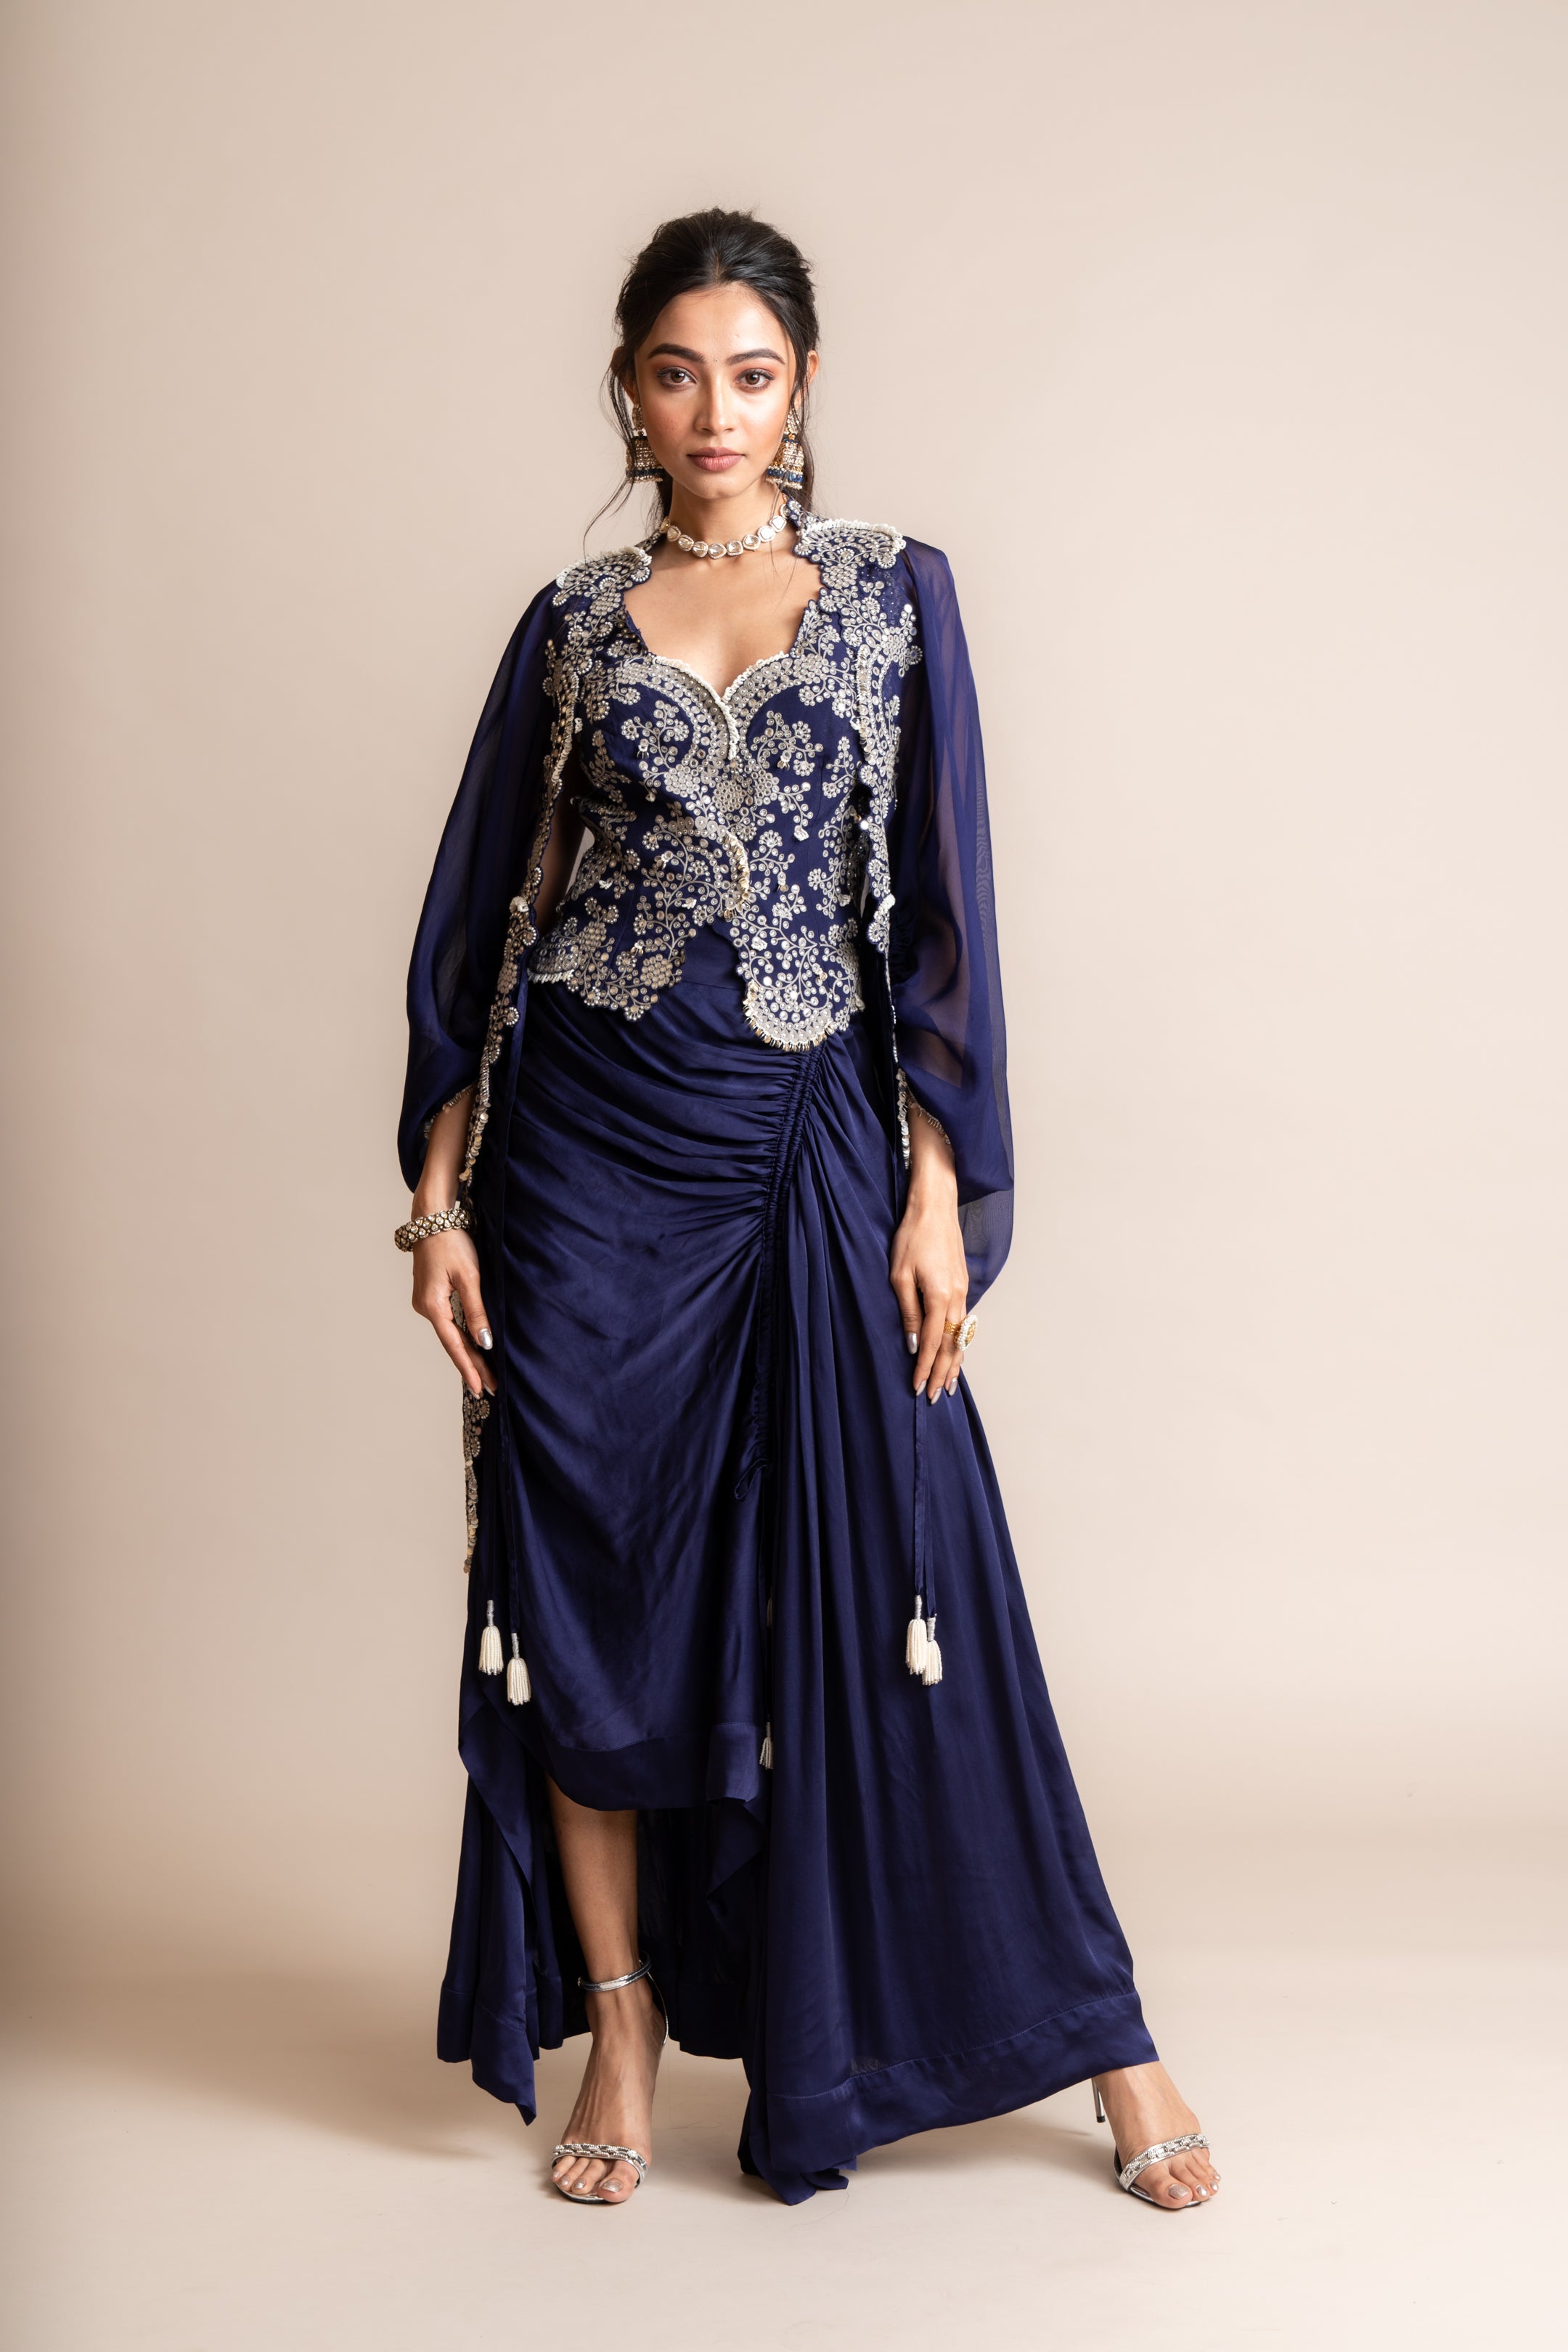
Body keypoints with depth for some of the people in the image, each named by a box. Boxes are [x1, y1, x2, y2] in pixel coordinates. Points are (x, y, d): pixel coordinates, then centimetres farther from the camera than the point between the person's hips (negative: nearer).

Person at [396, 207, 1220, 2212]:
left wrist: (941, 1184, -6)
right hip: (594, 1149, 2)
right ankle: (621, 2034, 20)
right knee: (589, 1583, 4)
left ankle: (1103, 2044, 12)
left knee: (888, 1586, -1)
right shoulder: (573, 625, 8)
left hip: (811, 1143, -1)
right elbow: (484, 914, 9)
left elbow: (942, 900, 2)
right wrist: (439, 1195, 2)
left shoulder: (894, 595, 5)